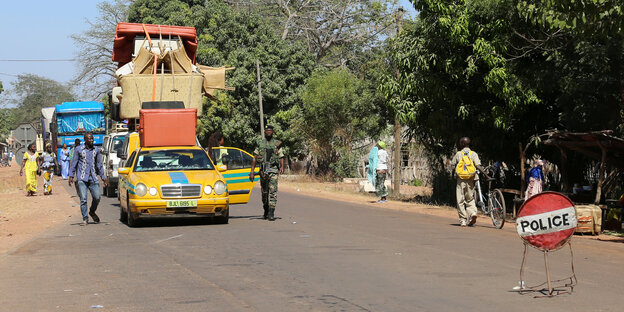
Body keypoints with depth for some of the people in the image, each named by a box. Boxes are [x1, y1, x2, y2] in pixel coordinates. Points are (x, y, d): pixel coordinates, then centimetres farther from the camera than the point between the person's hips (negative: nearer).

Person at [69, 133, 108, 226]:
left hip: (93, 178, 3)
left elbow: (99, 165, 19)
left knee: (97, 197, -6)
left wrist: (103, 178, 16)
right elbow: (73, 163, 6)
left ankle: (92, 212, 22)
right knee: (83, 199, -7)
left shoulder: (96, 150, 12)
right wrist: (71, 176, -2)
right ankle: (85, 219, 1)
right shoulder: (78, 149, 4)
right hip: (82, 178, -3)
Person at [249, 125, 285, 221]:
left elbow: (281, 158, 4)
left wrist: (282, 167, -15)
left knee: (273, 191, -14)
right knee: (264, 192, 9)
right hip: (263, 170, 2)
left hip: (273, 170, -2)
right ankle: (266, 211, 25)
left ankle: (271, 213, -17)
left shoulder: (277, 144, 7)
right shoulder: (260, 143, 11)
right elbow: (255, 158, 10)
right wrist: (252, 171, 3)